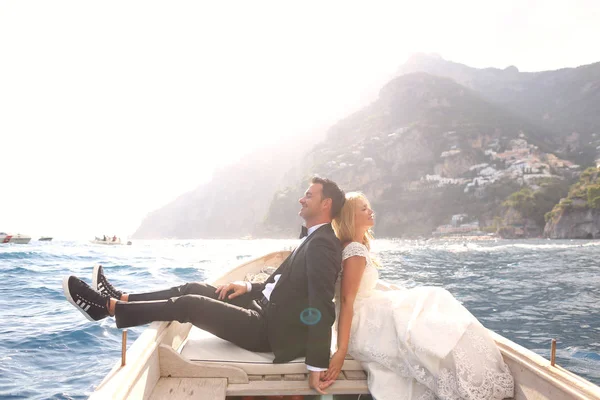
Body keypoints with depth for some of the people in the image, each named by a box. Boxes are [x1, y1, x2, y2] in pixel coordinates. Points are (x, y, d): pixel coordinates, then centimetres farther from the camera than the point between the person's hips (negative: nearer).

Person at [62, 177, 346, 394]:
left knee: (188, 304, -10)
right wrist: (249, 286, 8)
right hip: (266, 313, 9)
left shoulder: (322, 244, -20)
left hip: (270, 331, -9)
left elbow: (322, 308, -28)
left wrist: (316, 365, -31)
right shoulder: (313, 240, 14)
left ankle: (108, 307, 2)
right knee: (194, 289, 9)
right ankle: (121, 299, 18)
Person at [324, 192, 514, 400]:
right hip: (365, 326, -10)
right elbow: (346, 301, -25)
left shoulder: (356, 246, 11)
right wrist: (342, 350, -27)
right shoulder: (356, 251, -20)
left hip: (370, 318, 10)